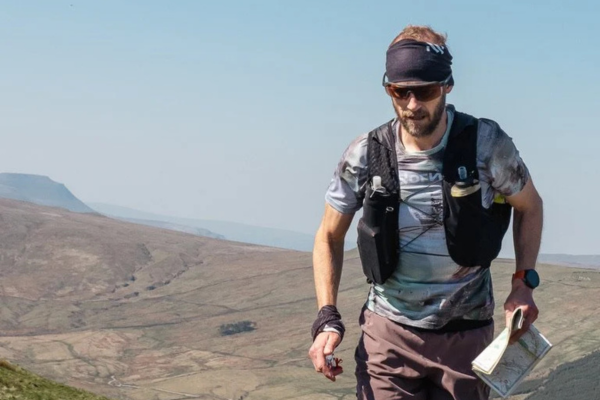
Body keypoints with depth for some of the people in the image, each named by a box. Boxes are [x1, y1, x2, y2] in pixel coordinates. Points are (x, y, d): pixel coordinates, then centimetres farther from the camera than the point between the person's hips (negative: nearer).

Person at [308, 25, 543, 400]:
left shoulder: (487, 144, -13)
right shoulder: (364, 156, -10)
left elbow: (529, 206, 6)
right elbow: (330, 236, 4)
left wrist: (524, 283, -5)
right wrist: (327, 319, -6)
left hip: (467, 333, 0)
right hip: (389, 331, 0)